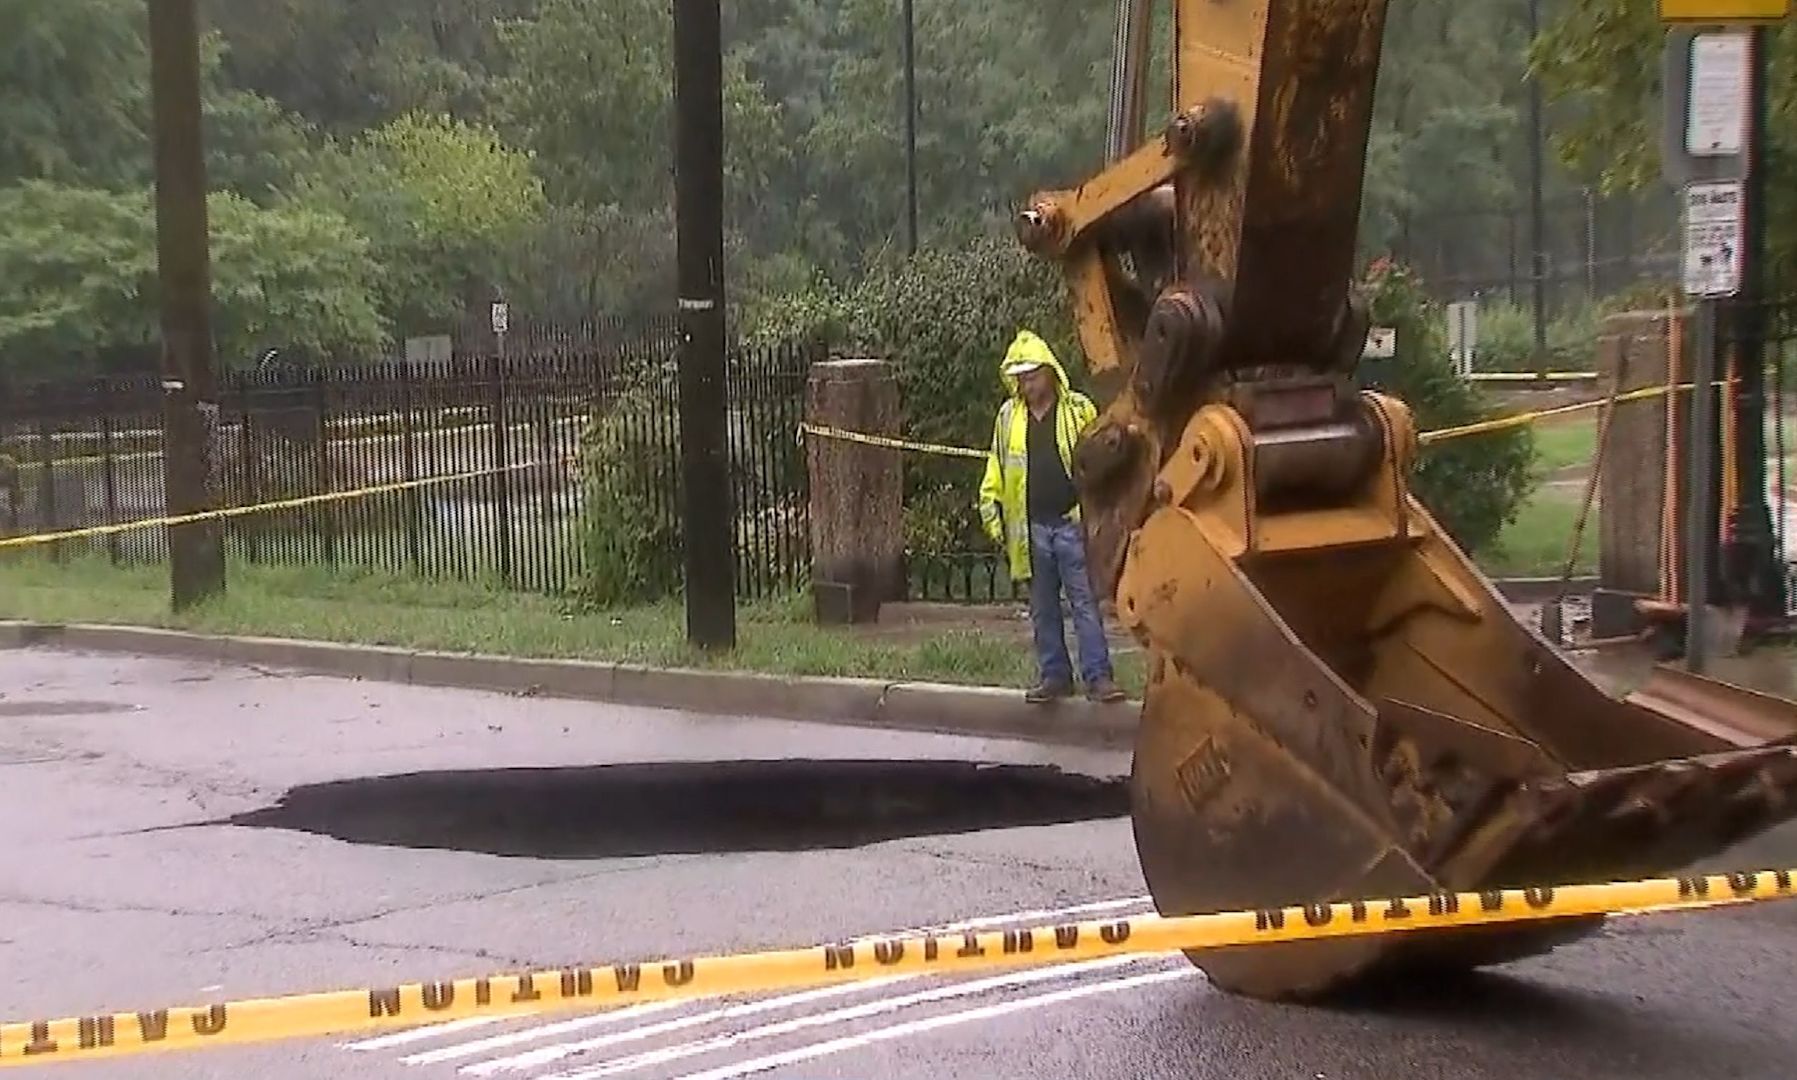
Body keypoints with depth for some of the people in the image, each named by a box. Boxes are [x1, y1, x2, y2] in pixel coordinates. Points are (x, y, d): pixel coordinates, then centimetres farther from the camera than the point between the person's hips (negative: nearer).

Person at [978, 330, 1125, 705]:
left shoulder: (1079, 409, 0)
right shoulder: (1008, 416, 11)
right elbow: (996, 468, 16)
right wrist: (992, 513, 11)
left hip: (1073, 522, -4)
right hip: (1031, 527, 4)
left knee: (1085, 603, -5)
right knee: (1043, 609, 9)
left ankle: (1098, 676, -3)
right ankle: (1055, 675, 17)